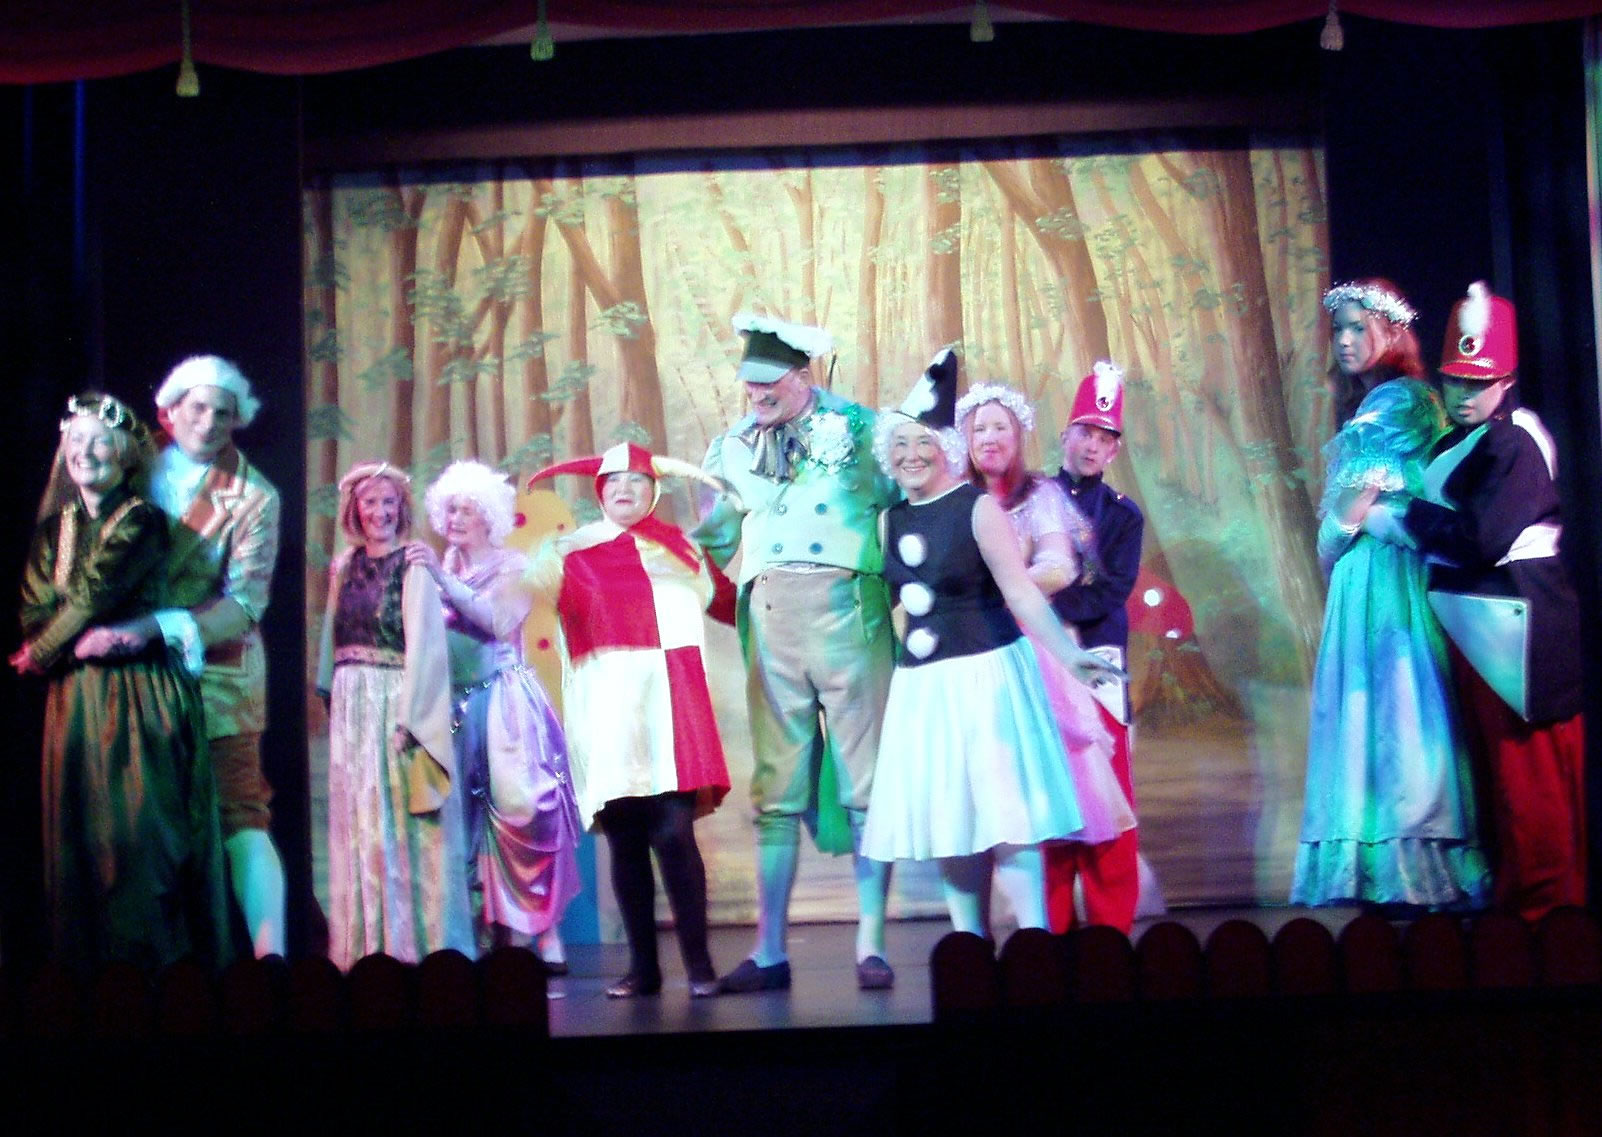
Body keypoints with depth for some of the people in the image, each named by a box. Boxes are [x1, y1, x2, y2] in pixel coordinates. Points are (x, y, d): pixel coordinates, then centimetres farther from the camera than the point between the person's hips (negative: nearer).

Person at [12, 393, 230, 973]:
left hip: (138, 692, -5)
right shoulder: (53, 528, 15)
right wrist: (81, 641, -7)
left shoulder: (141, 521, -3)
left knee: (138, 827, -7)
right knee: (77, 829, 4)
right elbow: (32, 610, 5)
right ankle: (85, 965, 8)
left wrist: (42, 651, 1)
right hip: (74, 696, 5)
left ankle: (152, 962, -3)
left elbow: (92, 597, -8)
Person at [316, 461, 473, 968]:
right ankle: (367, 948, 12)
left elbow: (422, 643, -12)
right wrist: (331, 697, 8)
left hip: (397, 701, -6)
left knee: (401, 824, -4)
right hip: (352, 708, 6)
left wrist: (409, 715, -18)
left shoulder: (412, 566, -6)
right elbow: (334, 638, 16)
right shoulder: (345, 567, 12)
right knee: (358, 823, 7)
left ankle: (414, 946, 2)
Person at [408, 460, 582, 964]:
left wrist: (442, 577, -19)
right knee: (468, 822, -2)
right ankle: (500, 936, 3)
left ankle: (546, 942, -8)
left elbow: (498, 619, -15)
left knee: (519, 812, -12)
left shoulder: (512, 567, 5)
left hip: (505, 702, -4)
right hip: (457, 706, 4)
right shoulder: (442, 571, 16)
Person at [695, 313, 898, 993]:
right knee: (776, 790, 5)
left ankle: (871, 947, 3)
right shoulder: (734, 446, 15)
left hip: (847, 607, -3)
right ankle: (769, 951, 8)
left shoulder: (858, 429, 5)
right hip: (770, 613, 3)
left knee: (865, 783, -1)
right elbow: (712, 540, 23)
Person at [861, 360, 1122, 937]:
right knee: (946, 817, 7)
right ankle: (972, 945, 15)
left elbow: (1021, 591, -16)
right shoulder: (891, 520, 9)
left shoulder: (978, 508, -9)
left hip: (986, 673, -6)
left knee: (1003, 808, -9)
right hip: (921, 686, 6)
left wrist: (1067, 653, -27)